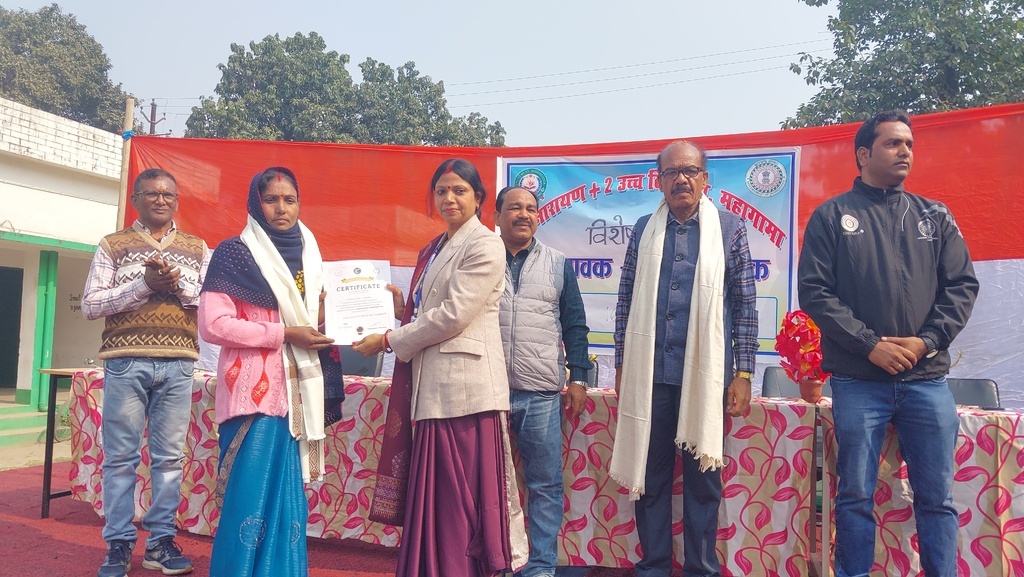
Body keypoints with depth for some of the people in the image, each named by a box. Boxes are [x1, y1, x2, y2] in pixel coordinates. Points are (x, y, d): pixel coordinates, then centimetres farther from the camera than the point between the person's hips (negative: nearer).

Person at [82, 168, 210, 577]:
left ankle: (161, 542, 13)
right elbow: (90, 305, -1)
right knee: (120, 456, 2)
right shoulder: (113, 246, 7)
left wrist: (178, 284, -12)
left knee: (169, 456, 4)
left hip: (177, 364, 2)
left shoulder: (197, 249, 13)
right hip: (126, 362, -1)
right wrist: (144, 284, -12)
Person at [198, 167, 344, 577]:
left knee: (289, 497, 9)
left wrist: (325, 321, 5)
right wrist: (284, 334, -16)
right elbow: (212, 324, -13)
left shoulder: (308, 254, 15)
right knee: (250, 497, -6)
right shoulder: (234, 252, -3)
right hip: (256, 392, -6)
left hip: (299, 393, 6)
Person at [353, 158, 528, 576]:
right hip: (433, 385, 8)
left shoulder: (485, 245, -6)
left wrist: (388, 340, -8)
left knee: (462, 498, -2)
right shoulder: (434, 250, 19)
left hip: (466, 384, -8)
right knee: (435, 497, 11)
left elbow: (453, 315, -14)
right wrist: (401, 309, 3)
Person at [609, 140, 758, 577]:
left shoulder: (729, 228, 3)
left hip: (706, 375, -2)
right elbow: (627, 301, 10)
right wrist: (621, 365, 8)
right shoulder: (644, 229, 9)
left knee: (703, 478, 7)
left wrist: (743, 373, -3)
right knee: (648, 475, 8)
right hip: (649, 376, 2)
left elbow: (744, 305, 2)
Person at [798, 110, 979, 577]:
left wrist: (927, 341, -7)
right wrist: (870, 344, -12)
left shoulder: (934, 217, 12)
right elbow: (814, 291, -5)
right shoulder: (832, 217, 2)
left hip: (927, 379, 3)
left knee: (937, 497, 8)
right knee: (856, 496, 4)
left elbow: (962, 285, 7)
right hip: (858, 381, -3)